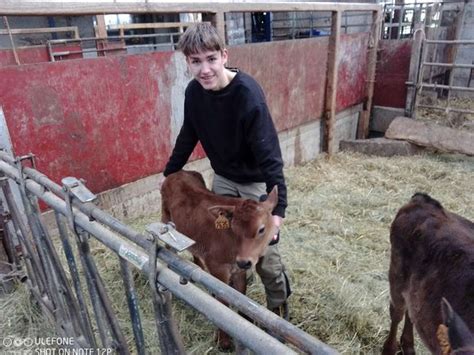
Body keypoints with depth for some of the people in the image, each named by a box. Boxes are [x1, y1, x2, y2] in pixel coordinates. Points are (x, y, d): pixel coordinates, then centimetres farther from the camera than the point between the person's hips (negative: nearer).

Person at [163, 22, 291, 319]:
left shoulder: (248, 94, -28)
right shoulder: (194, 92, -10)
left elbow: (269, 153, -30)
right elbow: (188, 137, 6)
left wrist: (278, 207, -35)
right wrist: (170, 173, 12)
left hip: (256, 182, -5)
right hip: (223, 178, 6)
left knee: (263, 250, 1)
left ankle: (279, 307, 27)